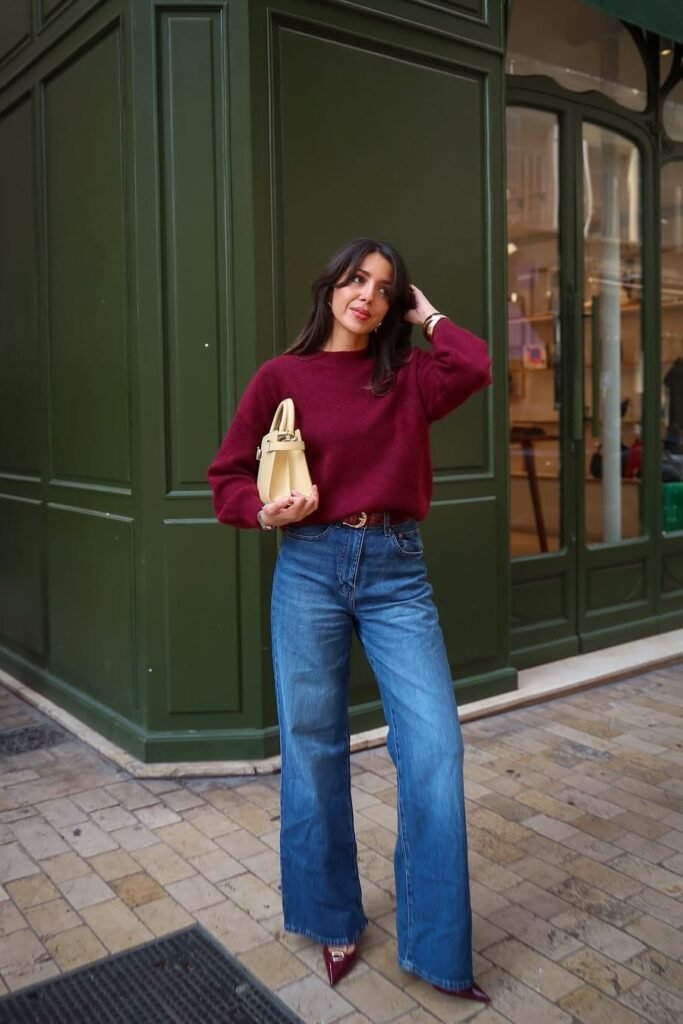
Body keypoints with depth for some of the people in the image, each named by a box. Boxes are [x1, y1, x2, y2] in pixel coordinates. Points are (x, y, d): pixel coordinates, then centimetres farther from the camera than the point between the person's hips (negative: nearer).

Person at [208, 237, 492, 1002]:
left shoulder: (407, 375, 7)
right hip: (310, 569, -1)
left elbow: (477, 367, -13)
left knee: (434, 745, -4)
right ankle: (331, 920, 30)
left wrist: (427, 316, 2)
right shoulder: (282, 377, 2)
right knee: (314, 751, 8)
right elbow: (226, 477, 4)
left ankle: (436, 947, 12)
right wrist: (265, 511, -16)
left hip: (395, 570, 1)